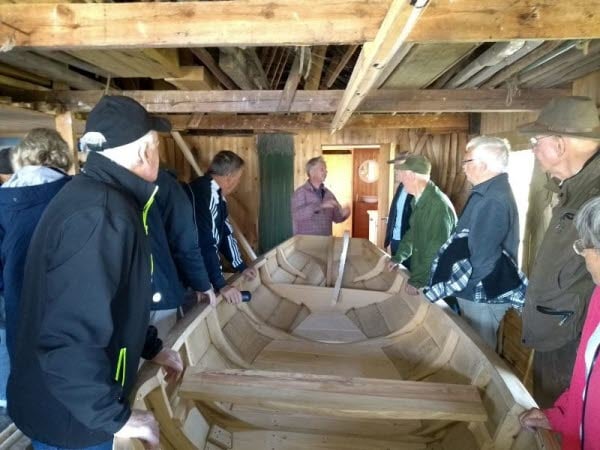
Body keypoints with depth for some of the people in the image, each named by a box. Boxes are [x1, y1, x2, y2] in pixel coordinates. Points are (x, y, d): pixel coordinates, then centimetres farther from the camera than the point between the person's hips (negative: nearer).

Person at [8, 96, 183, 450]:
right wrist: (116, 417, -22)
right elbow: (69, 338, -34)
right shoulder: (102, 215, -30)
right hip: (69, 415, -8)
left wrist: (152, 347, 13)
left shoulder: (93, 194, 4)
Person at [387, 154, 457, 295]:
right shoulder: (419, 200, 4)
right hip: (420, 273, 8)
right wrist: (398, 257, 15)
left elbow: (437, 251, -27)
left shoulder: (439, 205, -26)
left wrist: (417, 280, -22)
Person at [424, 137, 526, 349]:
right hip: (475, 292, 9)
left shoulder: (493, 201, -24)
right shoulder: (490, 193, 7)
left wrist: (435, 291, -19)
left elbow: (477, 260, -26)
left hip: (481, 296, -9)